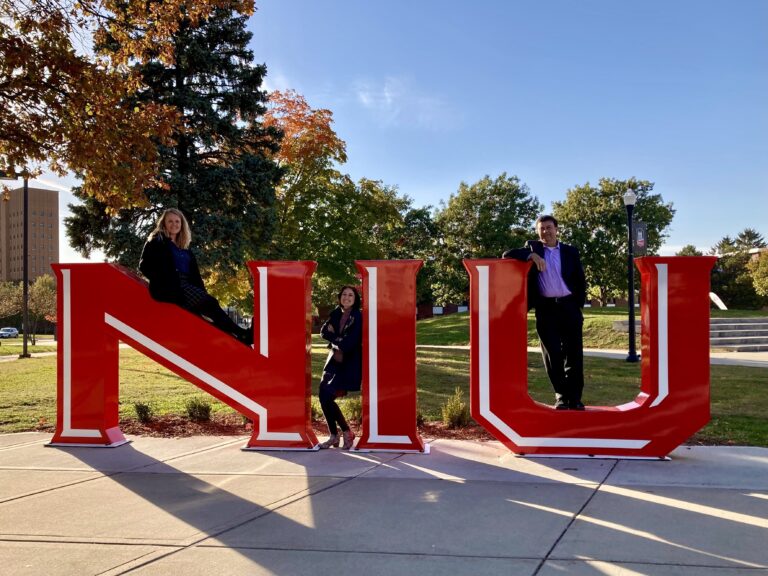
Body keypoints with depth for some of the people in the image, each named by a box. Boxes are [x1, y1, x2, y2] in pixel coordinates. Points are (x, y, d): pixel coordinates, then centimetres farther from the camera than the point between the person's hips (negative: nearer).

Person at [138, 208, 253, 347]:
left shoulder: (185, 249, 26)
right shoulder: (157, 242, 10)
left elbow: (195, 275, 20)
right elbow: (144, 265, -2)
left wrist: (202, 292, 5)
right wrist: (162, 279, -13)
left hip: (186, 286, 6)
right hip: (168, 287, -6)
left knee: (206, 304, -23)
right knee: (209, 303, -24)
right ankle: (243, 335, -31)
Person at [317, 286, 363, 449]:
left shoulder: (358, 318, -12)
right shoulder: (336, 313, 8)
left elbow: (349, 343, -18)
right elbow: (324, 331, 0)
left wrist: (334, 338, -2)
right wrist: (339, 340, -14)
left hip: (350, 364, -6)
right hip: (335, 361, 6)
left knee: (327, 395, -17)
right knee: (323, 394, -7)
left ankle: (347, 432, 0)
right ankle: (333, 436, 7)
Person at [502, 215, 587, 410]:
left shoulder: (571, 251, 11)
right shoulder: (532, 247, 9)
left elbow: (580, 281, 12)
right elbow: (507, 254, -5)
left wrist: (578, 306, 4)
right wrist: (532, 255, -17)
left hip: (569, 306, 1)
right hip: (545, 309, -1)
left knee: (574, 354, 1)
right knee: (552, 354, 0)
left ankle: (575, 398, 9)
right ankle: (561, 396, 11)